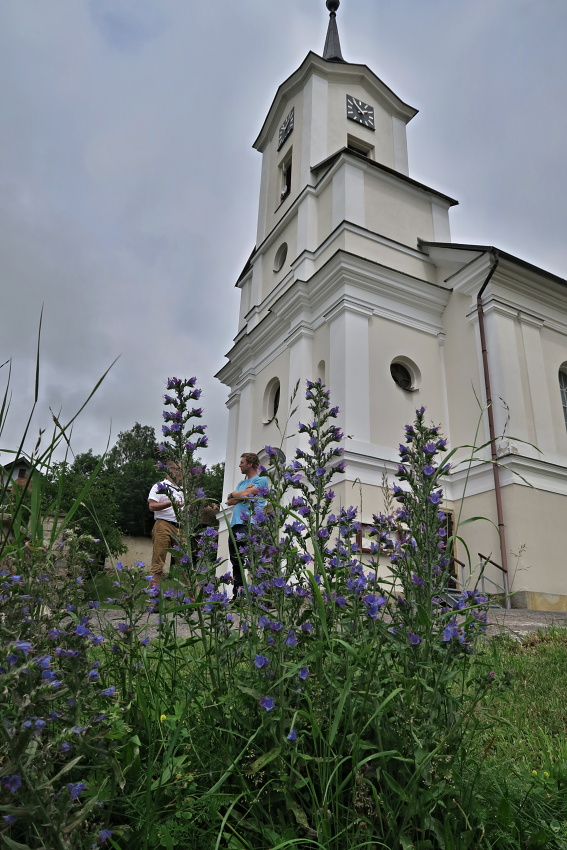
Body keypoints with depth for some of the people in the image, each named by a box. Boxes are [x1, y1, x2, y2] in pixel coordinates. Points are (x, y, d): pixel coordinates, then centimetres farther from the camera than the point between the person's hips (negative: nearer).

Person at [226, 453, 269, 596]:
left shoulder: (261, 480, 1)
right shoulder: (241, 483, 25)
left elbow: (245, 495, -11)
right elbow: (229, 501, 14)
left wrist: (233, 493, 10)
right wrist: (243, 492, -1)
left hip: (250, 524, -8)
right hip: (235, 525, 8)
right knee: (236, 563, 11)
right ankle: (237, 595, 19)